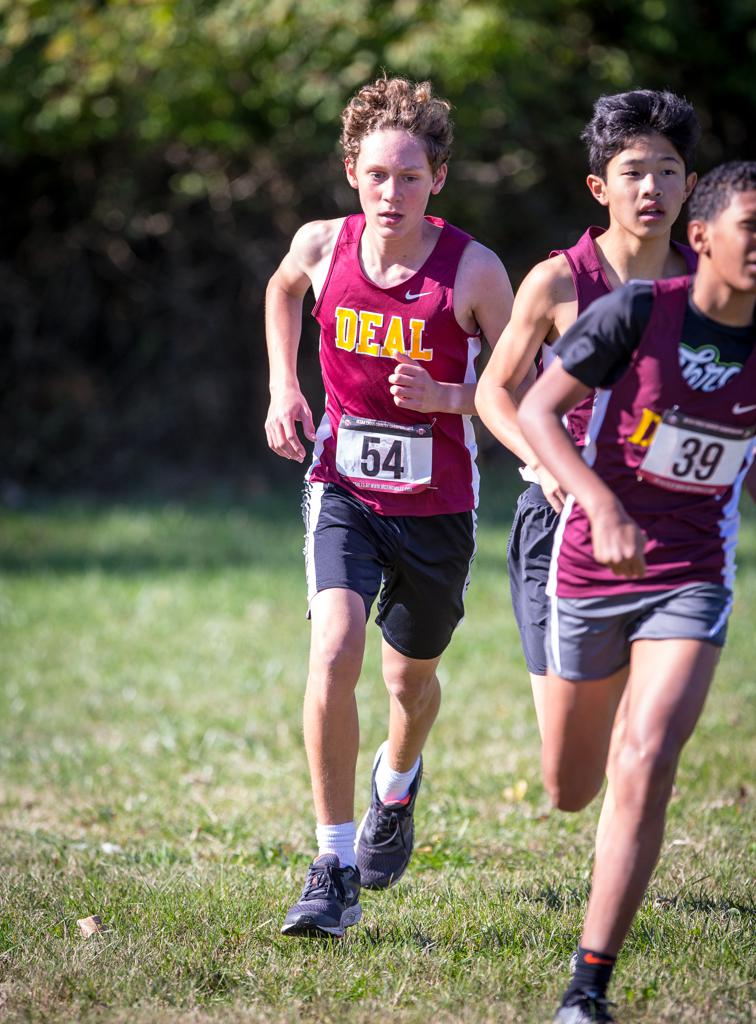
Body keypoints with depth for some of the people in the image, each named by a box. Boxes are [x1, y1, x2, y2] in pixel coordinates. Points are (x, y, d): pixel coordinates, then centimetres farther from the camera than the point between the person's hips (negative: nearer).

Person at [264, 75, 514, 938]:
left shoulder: (473, 271, -15)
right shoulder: (321, 247, -7)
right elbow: (283, 289, 19)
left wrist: (445, 397, -23)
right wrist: (283, 387, 7)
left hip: (437, 508, 0)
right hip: (344, 492, 0)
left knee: (410, 678, 17)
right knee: (333, 655, -22)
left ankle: (396, 786, 55)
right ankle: (334, 871, -15)